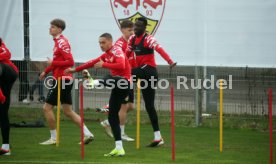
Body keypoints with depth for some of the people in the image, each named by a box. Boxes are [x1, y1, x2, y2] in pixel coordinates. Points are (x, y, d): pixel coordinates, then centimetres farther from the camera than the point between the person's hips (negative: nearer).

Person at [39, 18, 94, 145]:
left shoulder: (62, 42, -15)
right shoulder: (58, 41, 14)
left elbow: (70, 62, -21)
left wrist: (53, 63, -17)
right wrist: (46, 71, 23)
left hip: (62, 80, -10)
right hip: (64, 80, 10)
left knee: (47, 107, -2)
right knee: (68, 111, 11)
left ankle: (53, 138, 4)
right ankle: (87, 134, 10)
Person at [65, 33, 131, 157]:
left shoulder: (116, 51, -9)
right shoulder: (106, 55, 18)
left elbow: (121, 65, -28)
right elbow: (93, 63, 27)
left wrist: (103, 65, -24)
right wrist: (75, 70, 32)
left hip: (123, 82, -7)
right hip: (118, 87, 7)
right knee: (112, 117, 4)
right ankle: (119, 149, 5)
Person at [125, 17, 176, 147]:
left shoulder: (148, 39, -11)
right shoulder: (132, 39, 13)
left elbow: (159, 49, -28)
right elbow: (126, 55, 21)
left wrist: (169, 61, -44)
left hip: (148, 70, -8)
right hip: (143, 74, 8)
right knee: (149, 105, 7)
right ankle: (158, 137, 9)